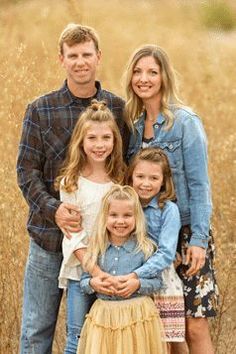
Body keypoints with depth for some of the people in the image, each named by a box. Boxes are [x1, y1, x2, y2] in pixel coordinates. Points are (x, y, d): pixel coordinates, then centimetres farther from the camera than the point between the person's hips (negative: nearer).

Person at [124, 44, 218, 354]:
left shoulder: (185, 122, -9)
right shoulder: (133, 123, 7)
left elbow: (199, 185, -11)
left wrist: (198, 240, -16)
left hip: (185, 233, -5)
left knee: (194, 326, -6)